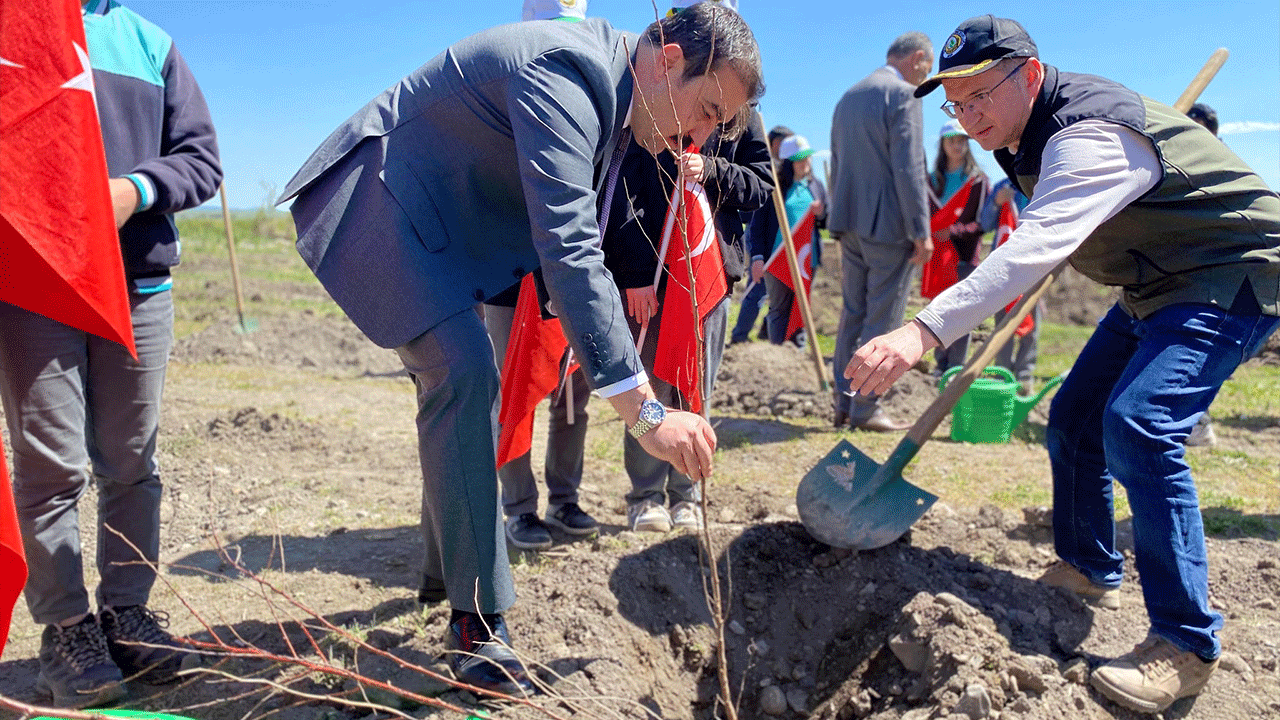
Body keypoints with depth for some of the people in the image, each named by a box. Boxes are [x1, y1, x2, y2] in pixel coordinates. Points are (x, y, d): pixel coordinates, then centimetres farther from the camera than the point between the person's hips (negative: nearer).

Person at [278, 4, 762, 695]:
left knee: (461, 379, 15)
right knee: (462, 374, -21)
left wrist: (581, 341, 12)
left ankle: (445, 565, 33)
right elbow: (568, 250, -37)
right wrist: (645, 410, -39)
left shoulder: (606, 90, 5)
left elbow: (574, 236, 14)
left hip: (435, 218, 10)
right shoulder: (564, 71, -27)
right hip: (381, 202, -10)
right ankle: (478, 623, -12)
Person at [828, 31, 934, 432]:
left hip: (851, 223, 8)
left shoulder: (848, 97, 18)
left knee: (853, 315, 11)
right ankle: (864, 408, 2)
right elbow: (908, 169, -16)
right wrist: (921, 232, -14)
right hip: (889, 224, -8)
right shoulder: (903, 95, -8)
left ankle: (844, 405, 14)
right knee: (882, 319, -2)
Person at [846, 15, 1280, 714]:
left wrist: (923, 329, -57)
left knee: (1138, 425, -26)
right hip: (1155, 286, 11)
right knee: (1074, 418, 9)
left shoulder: (1088, 134, -30)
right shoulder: (1031, 130, 2)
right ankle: (1088, 571, 27)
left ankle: (1187, 644, -14)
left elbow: (1036, 246, -47)